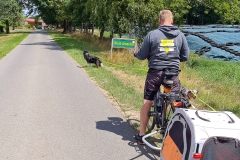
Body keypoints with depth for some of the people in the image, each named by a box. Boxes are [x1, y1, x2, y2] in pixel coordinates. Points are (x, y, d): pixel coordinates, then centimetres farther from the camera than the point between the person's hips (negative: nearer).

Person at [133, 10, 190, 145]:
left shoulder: (152, 34, -5)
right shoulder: (180, 35, 2)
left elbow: (142, 55, -1)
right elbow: (185, 57, 6)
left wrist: (136, 54, 22)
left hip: (155, 73, -1)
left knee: (147, 103, 10)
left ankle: (141, 135, 16)